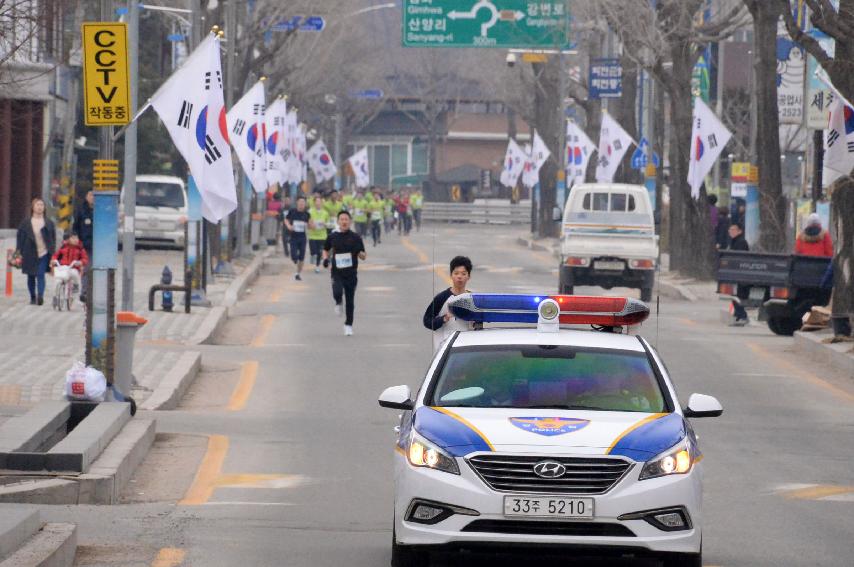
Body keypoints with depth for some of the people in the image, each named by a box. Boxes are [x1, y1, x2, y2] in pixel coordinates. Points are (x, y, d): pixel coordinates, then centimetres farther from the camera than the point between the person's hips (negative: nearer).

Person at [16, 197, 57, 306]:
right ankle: (33, 297, 21)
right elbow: (20, 238, 4)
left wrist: (52, 253, 1)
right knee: (31, 276, 9)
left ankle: (40, 296, -23)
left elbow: (53, 238, 8)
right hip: (30, 254, 1)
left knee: (40, 275, -14)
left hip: (44, 253, -1)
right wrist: (20, 253, -2)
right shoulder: (25, 223, 4)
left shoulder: (49, 223, 5)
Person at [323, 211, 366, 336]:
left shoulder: (355, 238, 0)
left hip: (351, 273, 0)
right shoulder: (333, 237, 2)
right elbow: (326, 249, 19)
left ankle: (348, 325, 19)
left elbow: (364, 257, 3)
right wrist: (326, 258, -2)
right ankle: (338, 303, 12)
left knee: (350, 301, 4)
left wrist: (359, 252, -19)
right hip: (337, 272, 0)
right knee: (337, 293, -24)